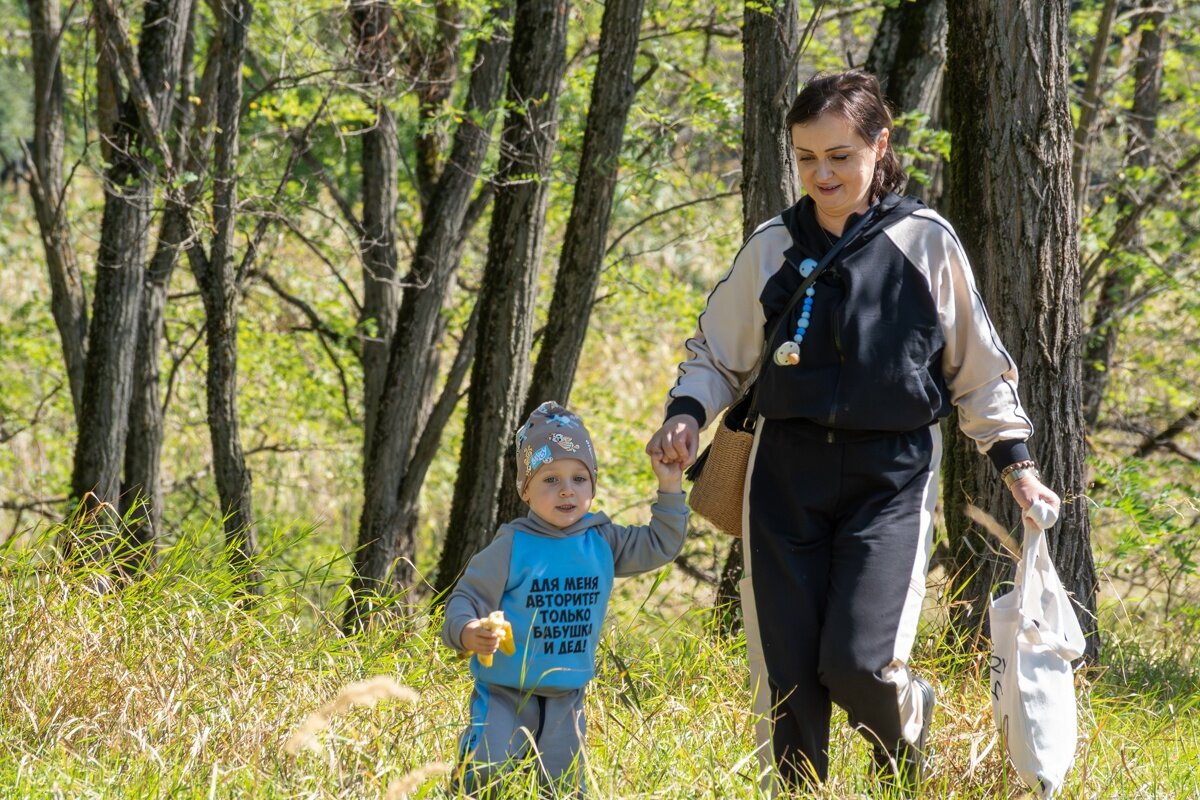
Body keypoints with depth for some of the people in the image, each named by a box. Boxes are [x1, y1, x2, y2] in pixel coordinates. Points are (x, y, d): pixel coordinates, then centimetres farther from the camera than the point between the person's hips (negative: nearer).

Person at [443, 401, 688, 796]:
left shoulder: (603, 542, 2)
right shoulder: (513, 546, -12)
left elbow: (659, 545, 12)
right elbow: (467, 596, -11)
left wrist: (669, 489, 2)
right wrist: (466, 632, -32)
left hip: (566, 700, 4)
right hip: (505, 693, -4)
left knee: (564, 787, 9)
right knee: (485, 779, -13)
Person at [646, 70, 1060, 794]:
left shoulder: (925, 242, 0)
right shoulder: (774, 247, 5)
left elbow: (978, 367, 9)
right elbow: (717, 355, 15)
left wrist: (1016, 462, 4)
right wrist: (686, 414, -4)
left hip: (891, 480, -3)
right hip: (788, 479, 3)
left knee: (858, 664, -15)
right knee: (786, 678, -1)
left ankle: (909, 714, 18)